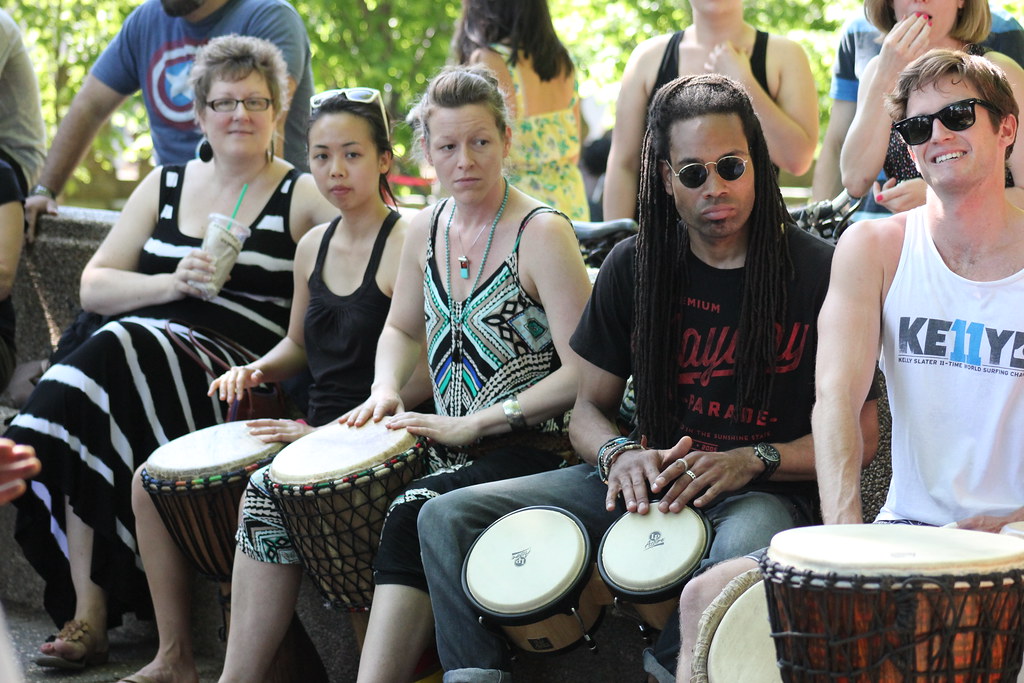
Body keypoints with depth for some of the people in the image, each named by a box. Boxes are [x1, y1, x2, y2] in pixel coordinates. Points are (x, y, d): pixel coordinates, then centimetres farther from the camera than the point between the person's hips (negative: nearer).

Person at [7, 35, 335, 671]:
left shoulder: (303, 196, 8)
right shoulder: (166, 186, 20)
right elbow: (93, 287, 13)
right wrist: (172, 284, -3)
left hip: (242, 366, -4)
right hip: (141, 344, 4)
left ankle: (91, 610, -25)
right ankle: (86, 609, -26)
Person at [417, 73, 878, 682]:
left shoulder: (817, 272, -7)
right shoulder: (635, 266, 5)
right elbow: (589, 409, 11)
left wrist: (750, 461, -20)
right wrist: (620, 455, -12)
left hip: (766, 493, -4)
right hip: (649, 479, 5)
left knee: (747, 546, -43)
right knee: (449, 518, -9)